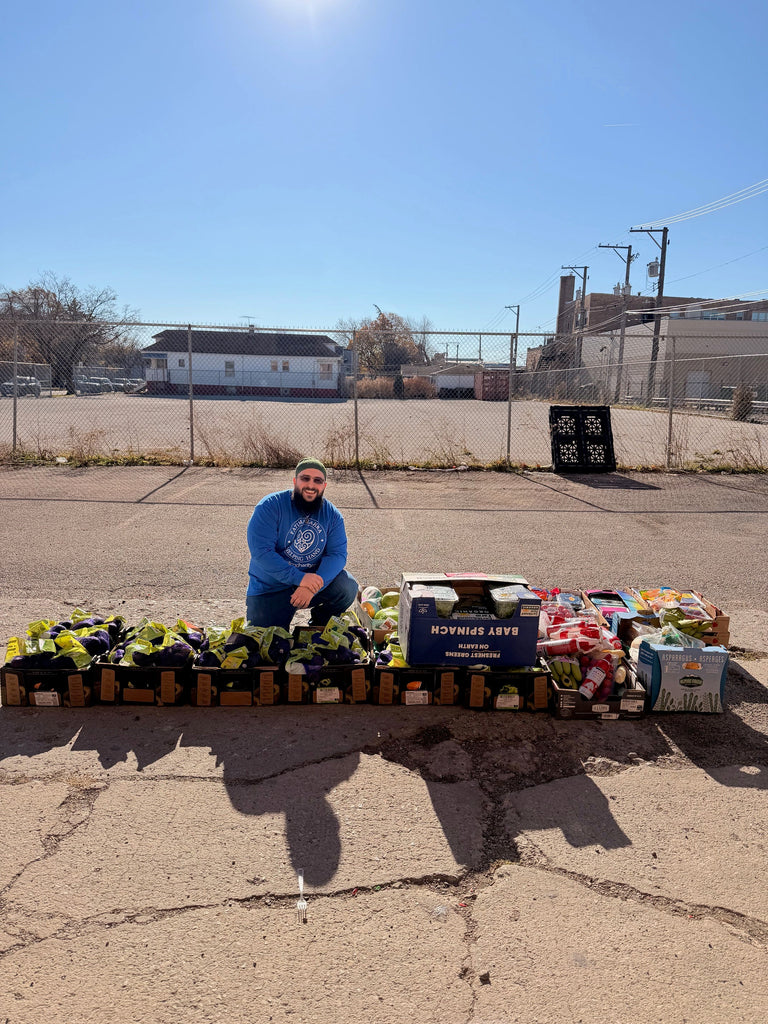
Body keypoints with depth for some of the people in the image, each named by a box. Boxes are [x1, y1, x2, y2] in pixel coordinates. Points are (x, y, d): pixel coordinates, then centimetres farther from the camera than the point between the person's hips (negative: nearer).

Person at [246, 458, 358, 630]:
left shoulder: (332, 514, -3)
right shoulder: (270, 506, -14)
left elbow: (337, 554, -12)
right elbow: (261, 551, -22)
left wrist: (313, 586, -30)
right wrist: (299, 577, -31)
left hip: (314, 577, 3)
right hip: (270, 588, -2)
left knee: (348, 587, -22)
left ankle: (320, 625, 8)